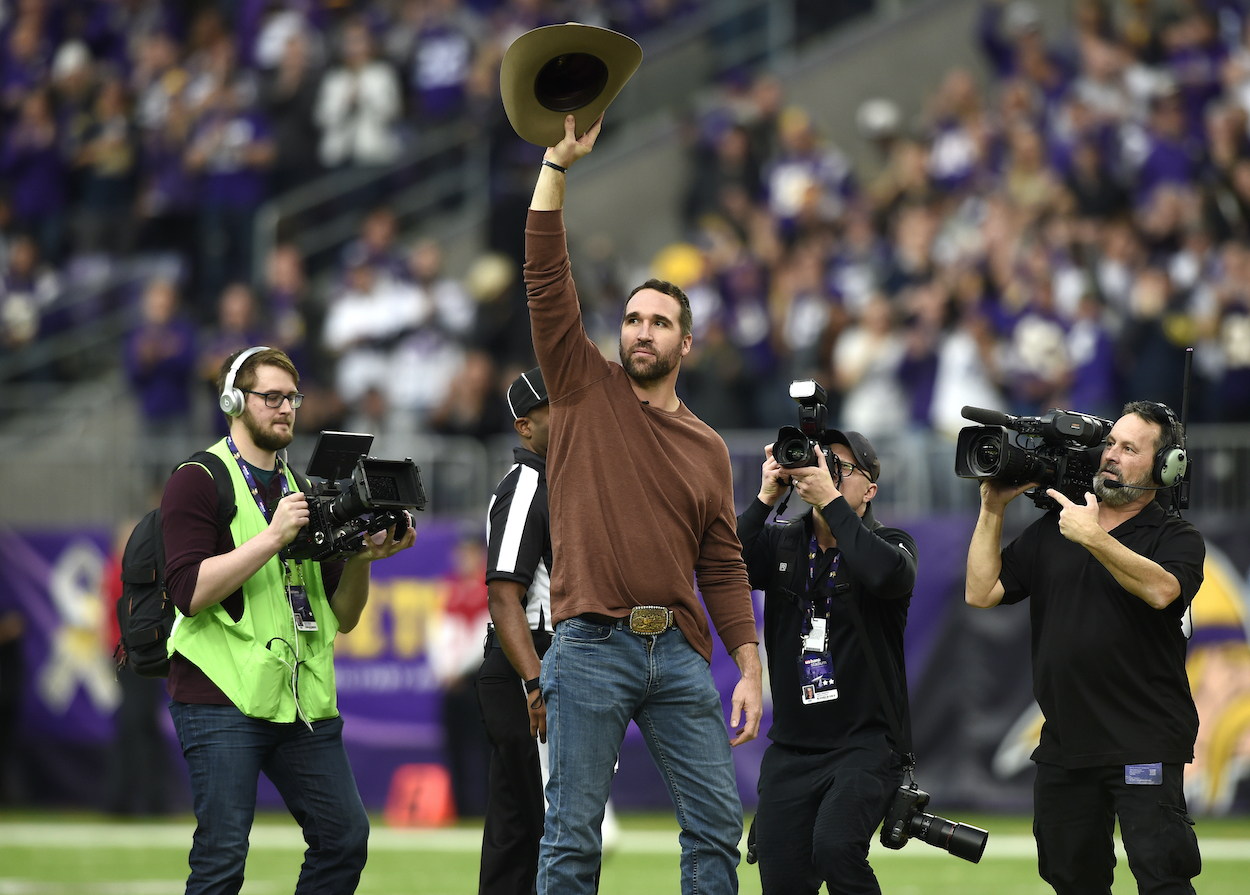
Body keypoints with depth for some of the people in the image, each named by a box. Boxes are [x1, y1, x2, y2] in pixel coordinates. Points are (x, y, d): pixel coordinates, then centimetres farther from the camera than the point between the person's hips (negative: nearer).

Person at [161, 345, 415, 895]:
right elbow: (190, 592, -15)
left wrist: (360, 559, -1)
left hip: (303, 700, 7)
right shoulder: (199, 480, 0)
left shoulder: (303, 490, 21)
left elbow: (343, 617, 18)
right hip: (225, 697, -7)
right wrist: (275, 535, -17)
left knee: (346, 838, 1)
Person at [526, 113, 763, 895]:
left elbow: (724, 567, 13)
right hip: (592, 647, -3)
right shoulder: (586, 389, 8)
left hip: (680, 653, 3)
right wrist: (558, 163, -9)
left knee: (717, 819, -1)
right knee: (574, 832, -4)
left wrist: (750, 668, 3)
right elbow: (546, 279, -2)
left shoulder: (708, 448, 15)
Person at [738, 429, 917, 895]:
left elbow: (888, 575, -25)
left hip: (865, 743, -4)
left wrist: (829, 500, -23)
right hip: (792, 747, 4)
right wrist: (766, 498, -15)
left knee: (835, 846, -28)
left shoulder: (889, 543, 1)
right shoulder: (780, 542, 9)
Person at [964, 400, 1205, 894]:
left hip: (1144, 742, -5)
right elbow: (981, 593, 9)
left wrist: (1093, 538, -24)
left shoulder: (1176, 538, 1)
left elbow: (1160, 589, -22)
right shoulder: (1051, 529, 14)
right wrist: (992, 509, 4)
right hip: (1064, 743, 5)